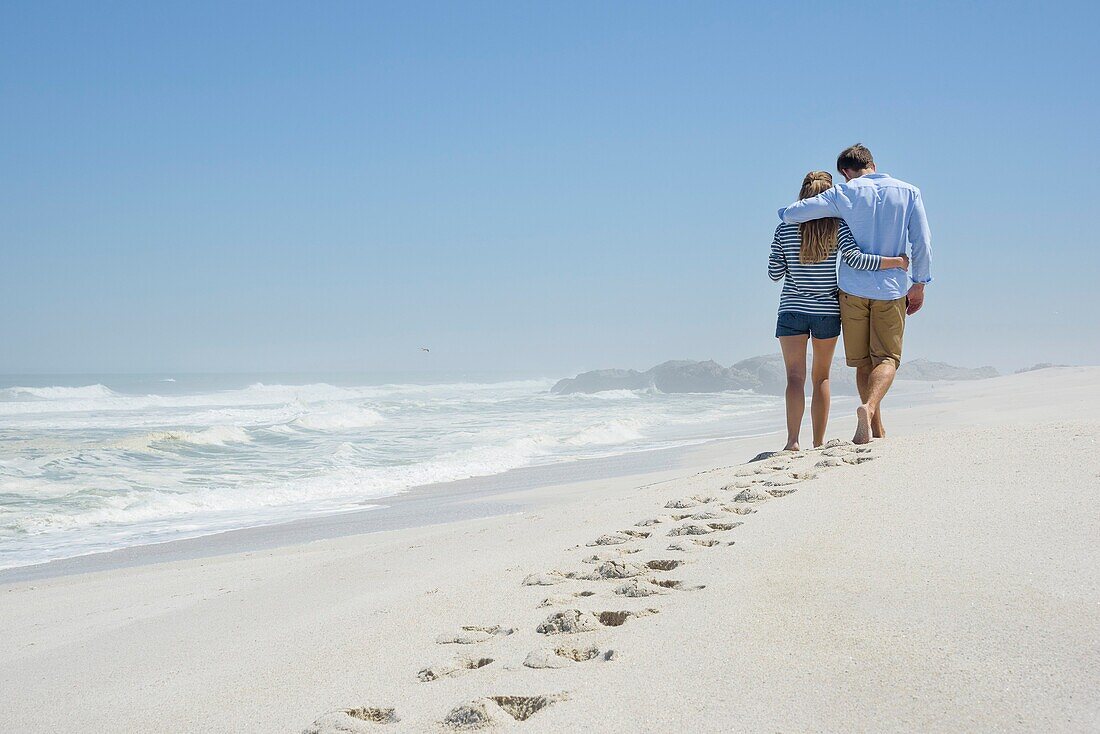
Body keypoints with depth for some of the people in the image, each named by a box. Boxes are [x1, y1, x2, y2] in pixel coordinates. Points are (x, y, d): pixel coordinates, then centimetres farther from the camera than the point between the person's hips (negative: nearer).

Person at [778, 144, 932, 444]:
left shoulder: (842, 194, -2)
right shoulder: (908, 192, 2)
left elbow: (790, 214, -5)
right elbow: (923, 242, 0)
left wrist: (787, 212, 19)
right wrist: (919, 284, 10)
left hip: (854, 289, 0)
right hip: (892, 289, 0)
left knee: (863, 361, 10)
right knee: (887, 357, 1)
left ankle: (877, 429, 9)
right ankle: (869, 407, -26)